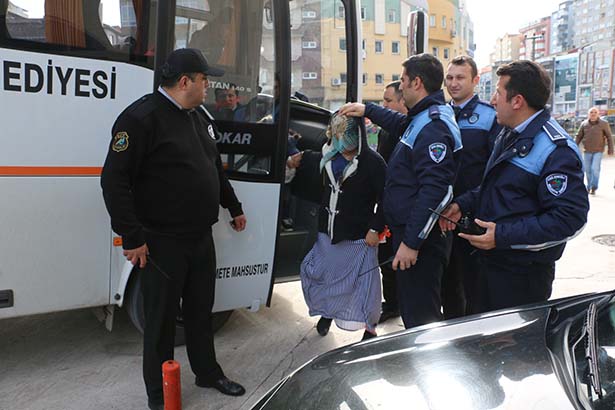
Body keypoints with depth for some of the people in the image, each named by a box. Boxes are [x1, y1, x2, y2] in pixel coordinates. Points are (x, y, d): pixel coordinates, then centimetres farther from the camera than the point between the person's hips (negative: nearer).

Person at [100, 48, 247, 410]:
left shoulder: (200, 116, 12)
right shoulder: (142, 117, -15)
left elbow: (216, 169, 24)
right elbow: (115, 181, -18)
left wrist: (234, 207, 27)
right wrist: (133, 238, -19)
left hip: (201, 237, 8)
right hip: (162, 243, -7)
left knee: (201, 310, 20)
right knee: (162, 319, 7)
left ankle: (208, 373, 39)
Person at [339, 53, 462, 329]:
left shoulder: (433, 126, -20)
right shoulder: (422, 118, 13)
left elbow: (435, 190, -27)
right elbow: (400, 123, 39)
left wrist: (412, 242, -26)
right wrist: (367, 109, 36)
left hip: (420, 237, -11)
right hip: (408, 232, 11)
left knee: (420, 314, -3)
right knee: (410, 308, 22)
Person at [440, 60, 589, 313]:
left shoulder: (556, 150, -21)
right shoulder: (509, 135, 9)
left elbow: (570, 218, -26)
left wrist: (503, 236, -28)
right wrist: (463, 204, 5)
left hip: (523, 274, -9)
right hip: (492, 261, 9)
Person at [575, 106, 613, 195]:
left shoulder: (603, 123, -2)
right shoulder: (584, 124, 3)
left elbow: (609, 137, 2)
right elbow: (579, 137, 10)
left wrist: (610, 149, -1)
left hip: (598, 151, -2)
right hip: (587, 151, 3)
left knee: (595, 169, -12)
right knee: (588, 170, 7)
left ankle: (594, 188, -3)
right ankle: (589, 187, 21)